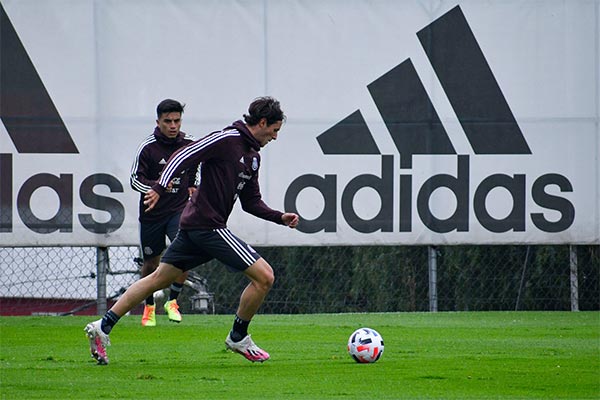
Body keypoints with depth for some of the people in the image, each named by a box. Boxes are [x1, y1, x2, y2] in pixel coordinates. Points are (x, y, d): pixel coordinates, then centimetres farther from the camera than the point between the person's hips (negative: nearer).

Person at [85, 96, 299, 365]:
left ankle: (103, 327, 13)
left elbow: (251, 202, 23)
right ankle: (238, 337, 7)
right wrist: (160, 188, -28)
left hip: (194, 226, 10)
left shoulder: (253, 155, 17)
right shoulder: (227, 139, -12)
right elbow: (183, 156, -18)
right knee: (264, 276, -8)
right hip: (208, 225, -10)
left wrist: (280, 217, 11)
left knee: (159, 278, 13)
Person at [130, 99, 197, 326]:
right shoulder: (148, 147, -9)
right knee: (151, 263, 8)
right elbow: (135, 180, -9)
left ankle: (172, 301, -4)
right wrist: (155, 186, -26)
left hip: (179, 209, 1)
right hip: (152, 212, -1)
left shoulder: (190, 144, 0)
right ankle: (149, 307, 31)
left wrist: (194, 187, 7)